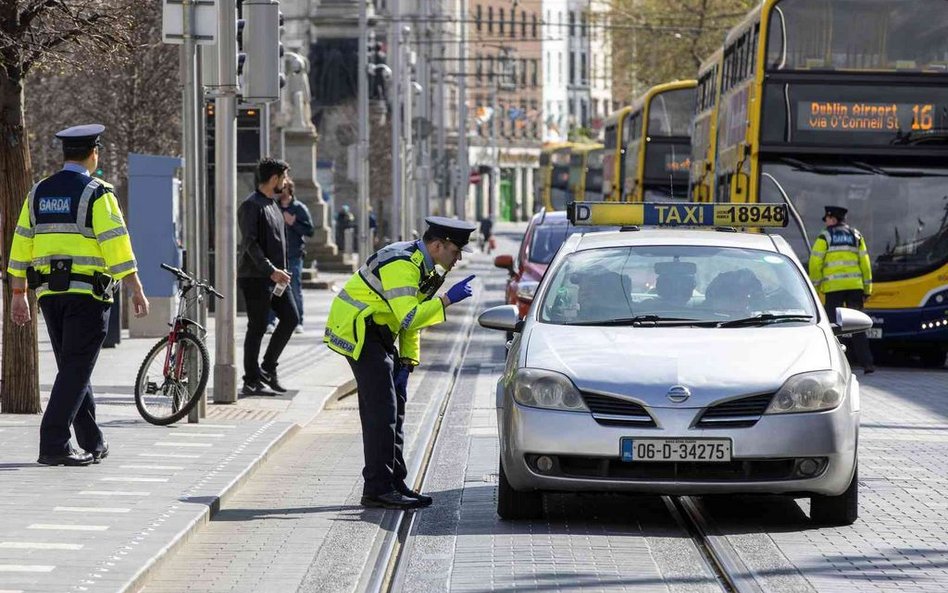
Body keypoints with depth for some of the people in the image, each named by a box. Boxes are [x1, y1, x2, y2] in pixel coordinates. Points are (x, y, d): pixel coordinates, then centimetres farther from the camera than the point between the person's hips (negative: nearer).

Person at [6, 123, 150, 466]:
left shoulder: (39, 193, 10)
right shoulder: (96, 194, -8)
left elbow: (21, 246, 10)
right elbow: (116, 246, -13)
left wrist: (19, 295, 15)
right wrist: (136, 290, -8)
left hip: (49, 294, 6)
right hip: (88, 294, -6)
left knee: (73, 367, 14)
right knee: (76, 370, -5)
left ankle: (93, 444, 21)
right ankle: (53, 445, -13)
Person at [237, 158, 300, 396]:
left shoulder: (272, 204, 16)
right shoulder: (251, 206, -13)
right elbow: (250, 243, -20)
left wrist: (281, 271, 14)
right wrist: (271, 270, -24)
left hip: (274, 276, 9)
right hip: (255, 277, -9)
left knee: (290, 317, 7)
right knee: (257, 328, -4)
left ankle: (268, 368, 17)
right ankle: (251, 382, 2)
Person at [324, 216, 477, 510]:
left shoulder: (421, 264, 9)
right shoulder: (401, 265, -23)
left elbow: (411, 315, 15)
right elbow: (409, 318, -32)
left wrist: (407, 362, 7)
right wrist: (447, 300, -30)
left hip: (378, 334, 10)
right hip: (357, 331, -10)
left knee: (395, 407, 10)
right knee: (381, 409, -12)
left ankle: (395, 484, 15)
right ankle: (377, 489, -10)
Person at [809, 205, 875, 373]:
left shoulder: (824, 237, 3)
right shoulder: (856, 236, 12)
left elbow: (815, 263, -3)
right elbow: (865, 263, 10)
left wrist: (815, 285, 6)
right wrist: (867, 288, 14)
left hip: (833, 287, -3)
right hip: (854, 286, 3)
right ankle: (867, 363, -3)